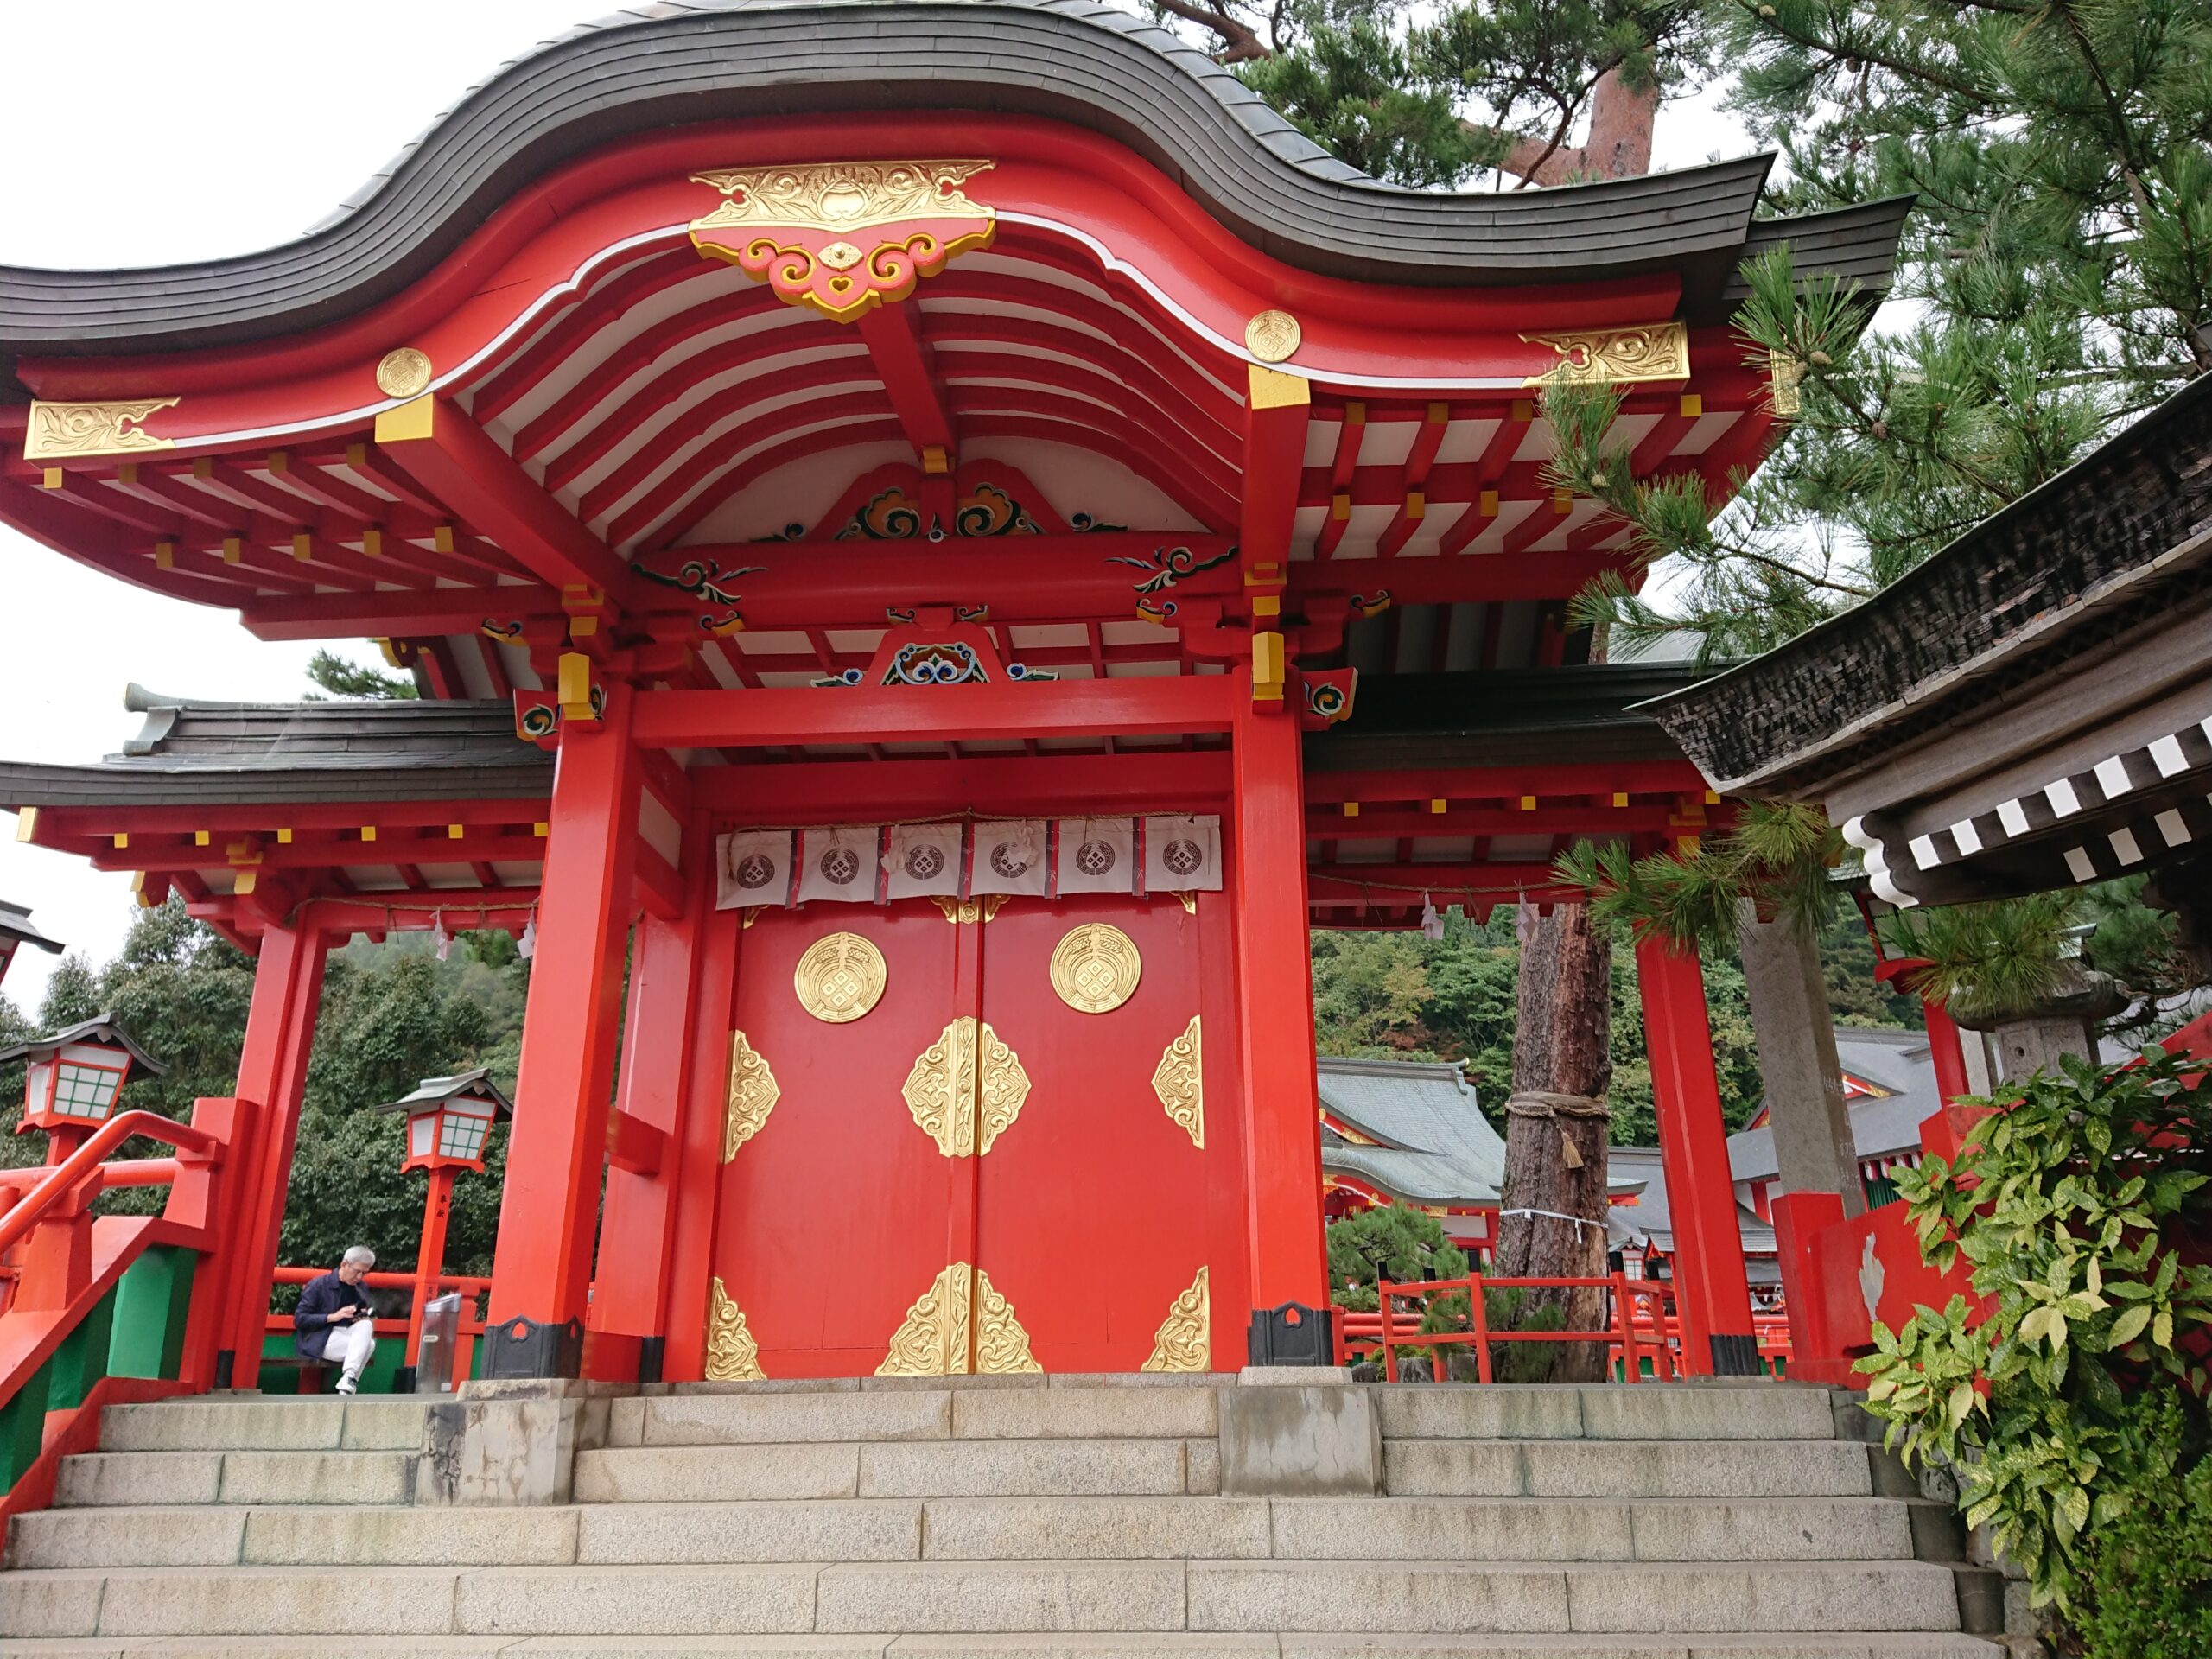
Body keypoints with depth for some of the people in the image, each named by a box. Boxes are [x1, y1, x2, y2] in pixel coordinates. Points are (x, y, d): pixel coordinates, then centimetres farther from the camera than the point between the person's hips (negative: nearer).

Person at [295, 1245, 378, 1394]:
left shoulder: (360, 1288, 14)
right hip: (322, 1339, -5)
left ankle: (348, 1379, -37)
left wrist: (365, 1317, 0)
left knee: (366, 1326, -31)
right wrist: (332, 1317, -17)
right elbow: (299, 1320, -7)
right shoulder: (318, 1285, -1)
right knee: (367, 1344, -30)